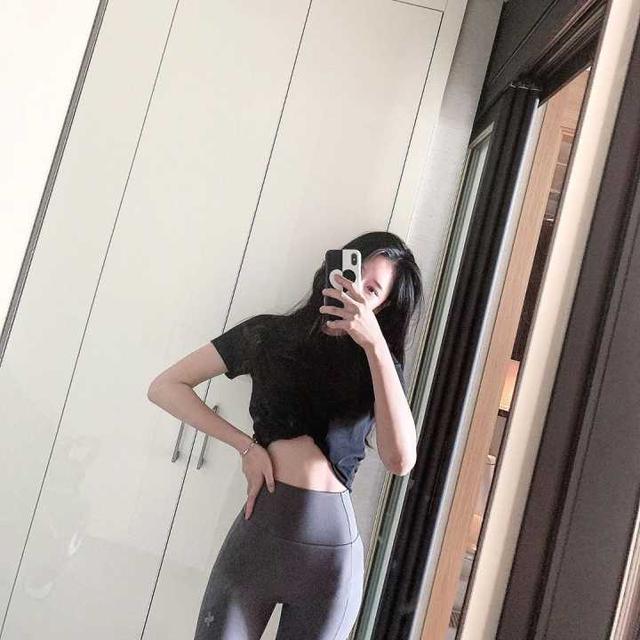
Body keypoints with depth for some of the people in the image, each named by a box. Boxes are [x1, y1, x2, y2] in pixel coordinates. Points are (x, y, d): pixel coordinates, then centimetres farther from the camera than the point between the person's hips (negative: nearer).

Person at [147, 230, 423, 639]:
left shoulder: (380, 366, 6)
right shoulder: (271, 334, 6)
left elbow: (401, 460, -12)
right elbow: (165, 387, 4)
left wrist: (375, 344, -17)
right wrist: (247, 446, -5)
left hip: (331, 546, 1)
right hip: (258, 531, 0)